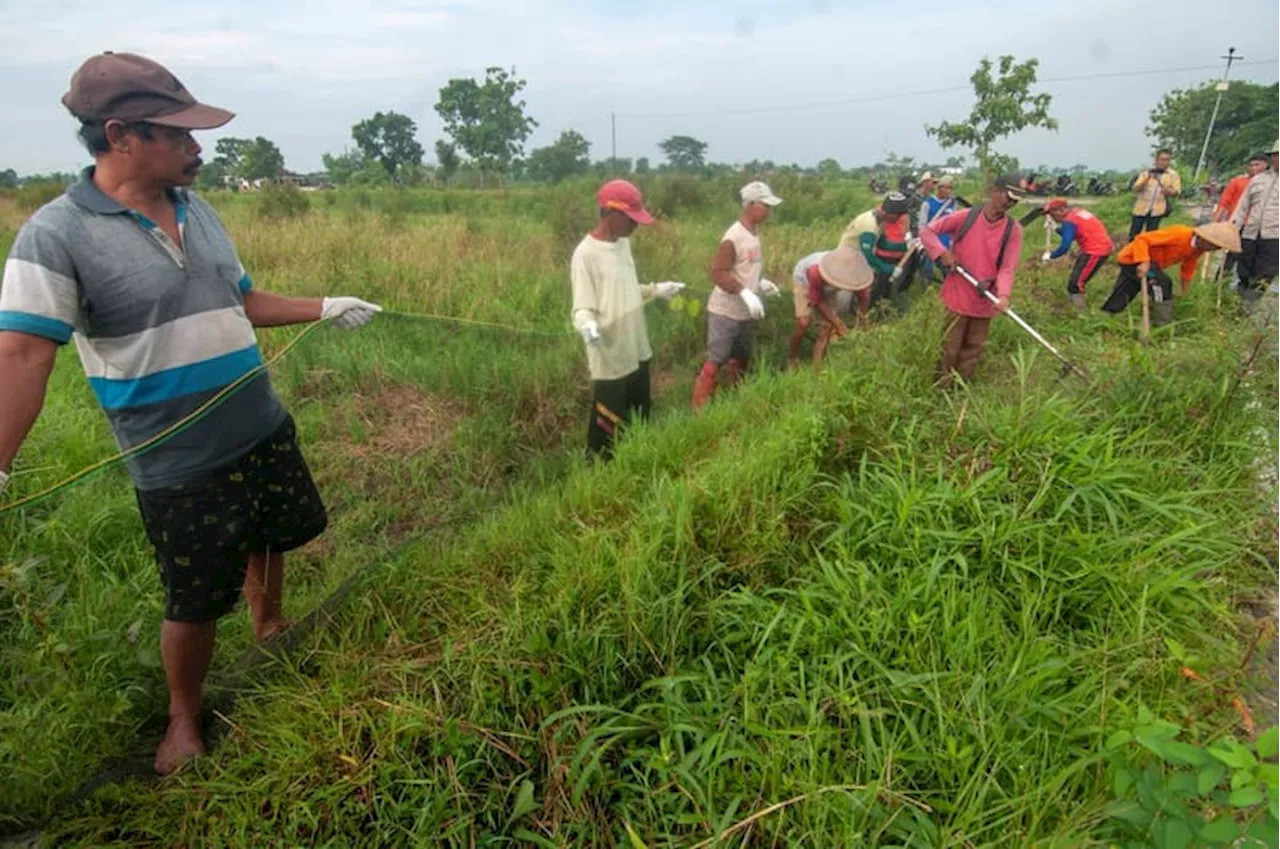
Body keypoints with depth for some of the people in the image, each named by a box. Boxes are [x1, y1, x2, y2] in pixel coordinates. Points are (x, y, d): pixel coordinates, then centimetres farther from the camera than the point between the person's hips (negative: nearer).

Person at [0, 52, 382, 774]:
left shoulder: (198, 211, 4)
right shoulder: (58, 234, -16)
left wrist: (324, 308, 11)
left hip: (266, 432, 6)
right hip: (180, 465, -6)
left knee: (268, 540, 26)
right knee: (196, 603, 8)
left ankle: (271, 626, 54)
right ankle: (184, 720, 34)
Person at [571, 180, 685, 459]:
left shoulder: (623, 243, 7)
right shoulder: (586, 254, -19)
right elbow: (582, 309, -22)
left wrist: (656, 290, 21)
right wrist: (587, 325, -42)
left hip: (637, 354, 9)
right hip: (610, 361, -9)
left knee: (641, 423, 23)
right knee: (607, 431, 2)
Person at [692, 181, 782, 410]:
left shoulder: (755, 232, 6)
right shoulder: (734, 237, -21)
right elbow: (718, 273, -24)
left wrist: (761, 283, 6)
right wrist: (745, 292, -31)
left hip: (745, 313, 9)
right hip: (725, 312, -8)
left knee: (741, 360, 20)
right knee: (716, 362, -2)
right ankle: (700, 409, 8)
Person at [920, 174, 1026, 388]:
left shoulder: (1013, 230, -7)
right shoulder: (966, 217, -10)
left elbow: (1008, 268, -11)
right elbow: (927, 232, -4)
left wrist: (1003, 295, -29)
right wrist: (942, 253, -19)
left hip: (985, 300, 2)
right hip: (958, 296, -2)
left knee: (974, 348, 15)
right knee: (951, 345, 9)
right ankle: (941, 389, 24)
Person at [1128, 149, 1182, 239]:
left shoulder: (1173, 175, 3)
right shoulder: (1146, 172, 3)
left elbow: (1175, 193, -1)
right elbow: (1135, 189, -3)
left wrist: (1161, 183, -17)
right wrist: (1147, 179, -18)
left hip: (1157, 210, 0)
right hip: (1141, 208, 1)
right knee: (1133, 235, 4)